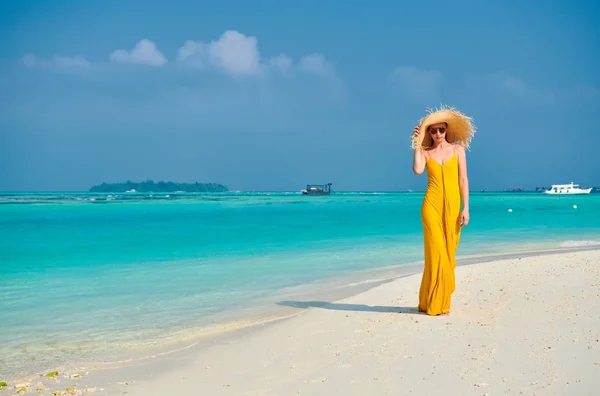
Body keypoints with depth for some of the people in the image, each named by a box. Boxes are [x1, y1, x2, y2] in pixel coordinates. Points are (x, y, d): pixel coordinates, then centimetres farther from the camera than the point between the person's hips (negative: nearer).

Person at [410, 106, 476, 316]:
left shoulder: (457, 149, 8)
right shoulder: (425, 152, 7)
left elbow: (463, 179, 4)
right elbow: (417, 170, -15)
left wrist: (465, 207, -3)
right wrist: (417, 144, -7)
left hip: (452, 205, 2)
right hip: (432, 204, -1)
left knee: (448, 253, 4)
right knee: (436, 251, -7)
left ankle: (440, 300, 15)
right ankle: (434, 304, 2)